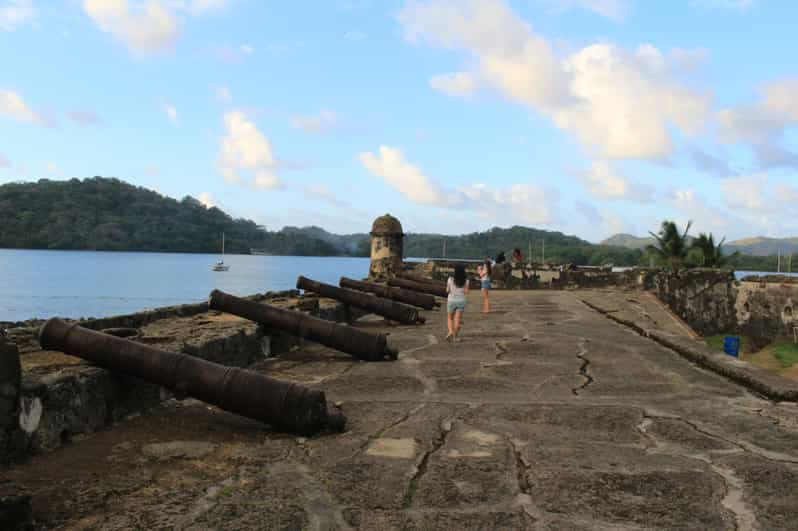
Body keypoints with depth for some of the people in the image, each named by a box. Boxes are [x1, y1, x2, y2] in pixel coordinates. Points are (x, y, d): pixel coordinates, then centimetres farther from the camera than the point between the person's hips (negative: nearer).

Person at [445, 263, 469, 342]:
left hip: (451, 301, 0)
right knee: (457, 320, 6)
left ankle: (450, 332, -6)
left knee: (450, 318, 16)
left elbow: (447, 290, -3)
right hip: (461, 301, 0)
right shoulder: (466, 280, -7)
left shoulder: (450, 279, -10)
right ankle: (455, 337, 5)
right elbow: (466, 292, -4)